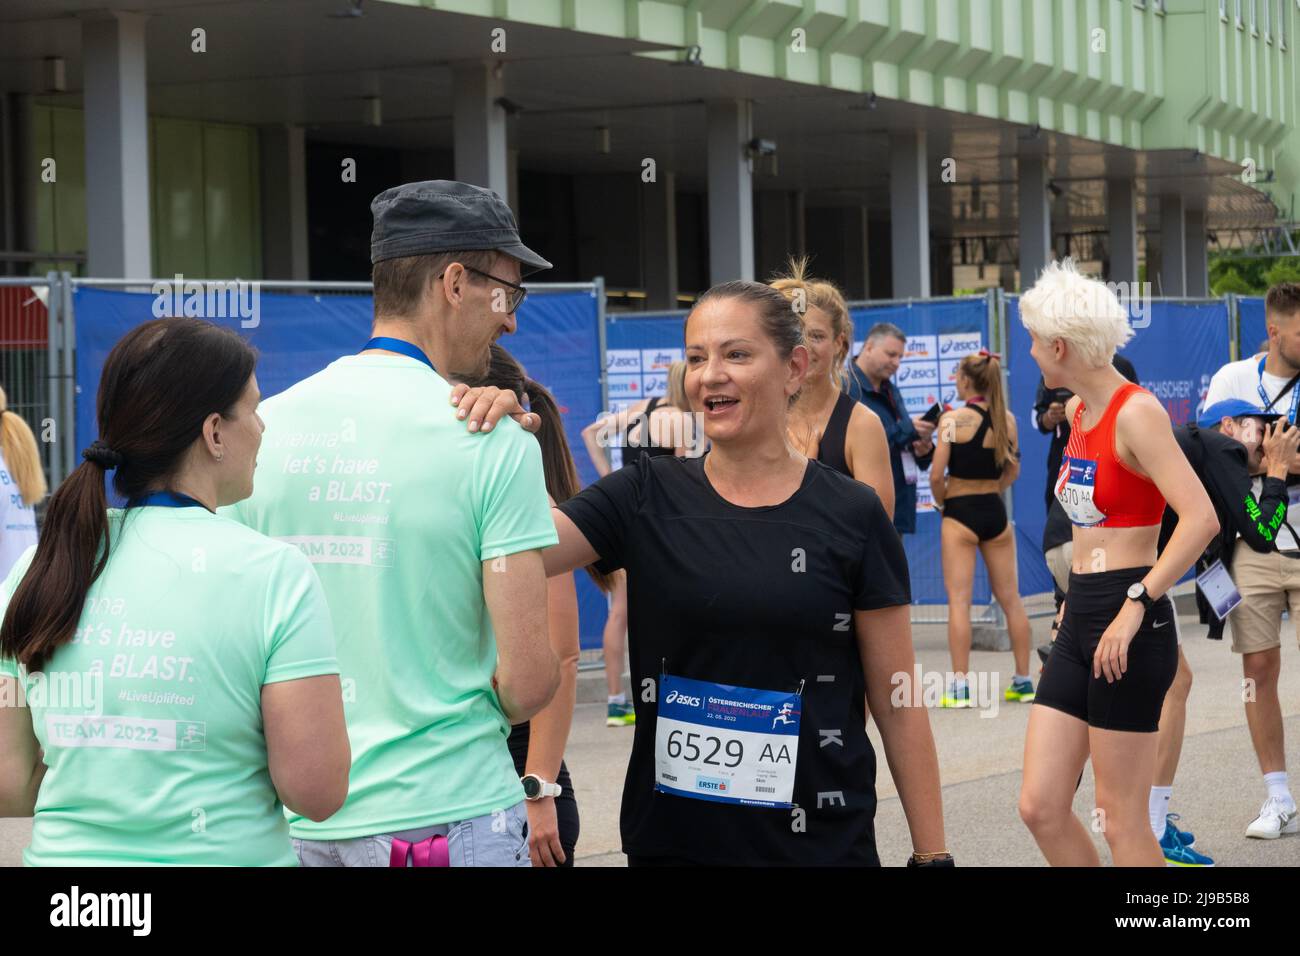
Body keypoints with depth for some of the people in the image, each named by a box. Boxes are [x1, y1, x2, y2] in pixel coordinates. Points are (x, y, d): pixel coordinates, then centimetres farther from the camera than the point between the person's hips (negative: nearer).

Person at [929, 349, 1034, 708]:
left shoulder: (953, 419, -13)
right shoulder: (1007, 420, 2)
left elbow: (936, 475, -15)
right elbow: (1013, 470, 12)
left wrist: (942, 502, 2)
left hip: (960, 515, -5)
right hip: (995, 512, 5)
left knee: (959, 599, -2)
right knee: (1010, 598, 12)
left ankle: (959, 685, -5)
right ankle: (1023, 681, 17)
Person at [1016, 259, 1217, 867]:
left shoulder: (1136, 412, -14)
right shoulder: (1078, 411, 13)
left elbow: (1201, 518, -24)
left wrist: (1136, 605, -25)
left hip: (1128, 623, -9)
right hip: (1079, 622, 9)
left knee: (1121, 820, -3)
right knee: (1040, 807, 6)